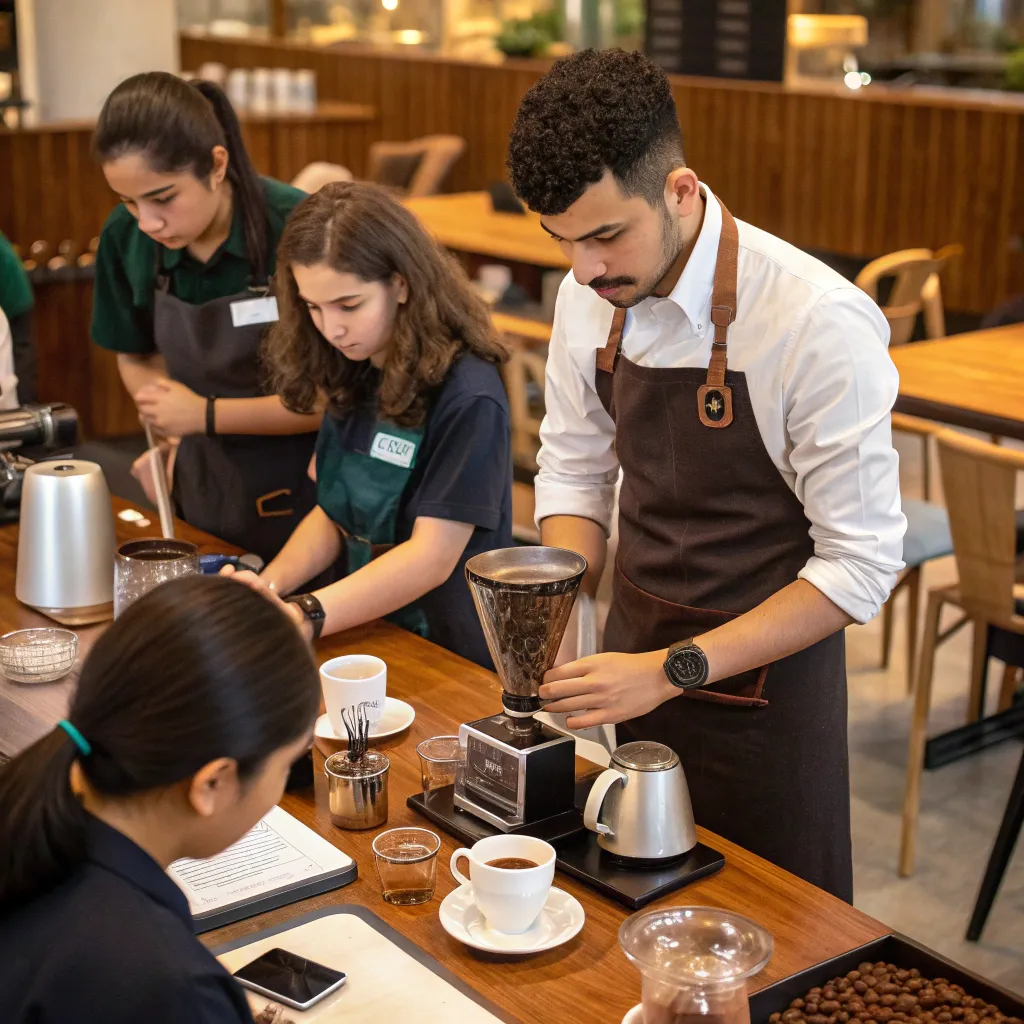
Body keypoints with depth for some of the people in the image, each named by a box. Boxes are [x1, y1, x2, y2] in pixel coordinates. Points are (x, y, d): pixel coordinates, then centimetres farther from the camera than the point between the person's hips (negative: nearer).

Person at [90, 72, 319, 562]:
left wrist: (206, 416, -17)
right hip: (204, 487, 4)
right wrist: (175, 430, -12)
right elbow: (138, 358, 8)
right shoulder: (126, 237, -8)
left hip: (303, 488, -4)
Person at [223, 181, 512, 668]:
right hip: (367, 637, 6)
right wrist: (269, 586, -5)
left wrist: (305, 616, -26)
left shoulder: (466, 396, -14)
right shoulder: (353, 379, 8)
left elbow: (432, 556, -17)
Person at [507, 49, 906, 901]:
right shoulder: (590, 295, -7)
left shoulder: (817, 322, -24)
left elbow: (861, 564, -20)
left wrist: (674, 669, -23)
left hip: (764, 672, -4)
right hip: (637, 650, 5)